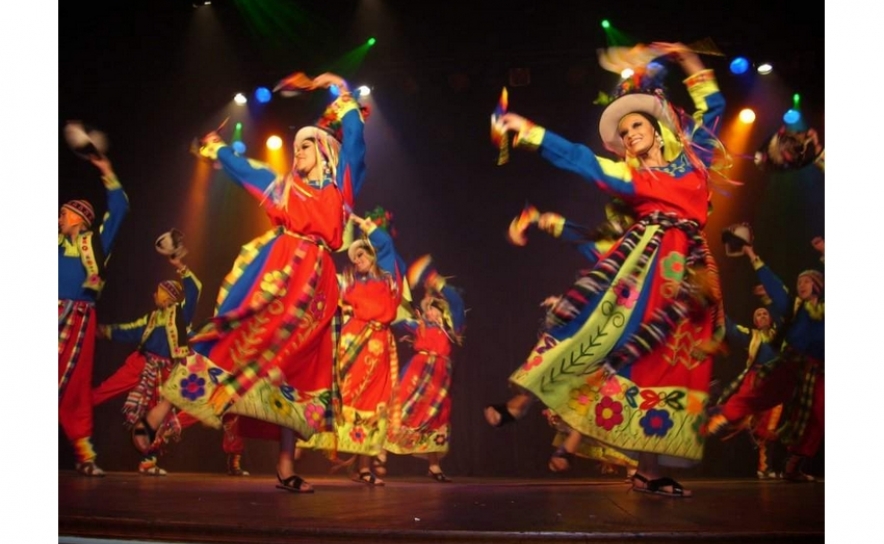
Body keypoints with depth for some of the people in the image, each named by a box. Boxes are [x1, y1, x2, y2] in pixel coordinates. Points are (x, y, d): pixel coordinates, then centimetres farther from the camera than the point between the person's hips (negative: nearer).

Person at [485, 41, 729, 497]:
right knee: (599, 327, -19)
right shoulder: (628, 176, 13)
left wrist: (691, 63, 22)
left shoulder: (691, 156, 20)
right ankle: (519, 403, -20)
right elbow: (578, 159, 7)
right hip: (645, 257, -2)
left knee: (666, 366, -1)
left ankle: (648, 472, 0)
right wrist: (532, 132, 2)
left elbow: (711, 108, 28)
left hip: (689, 270, 2)